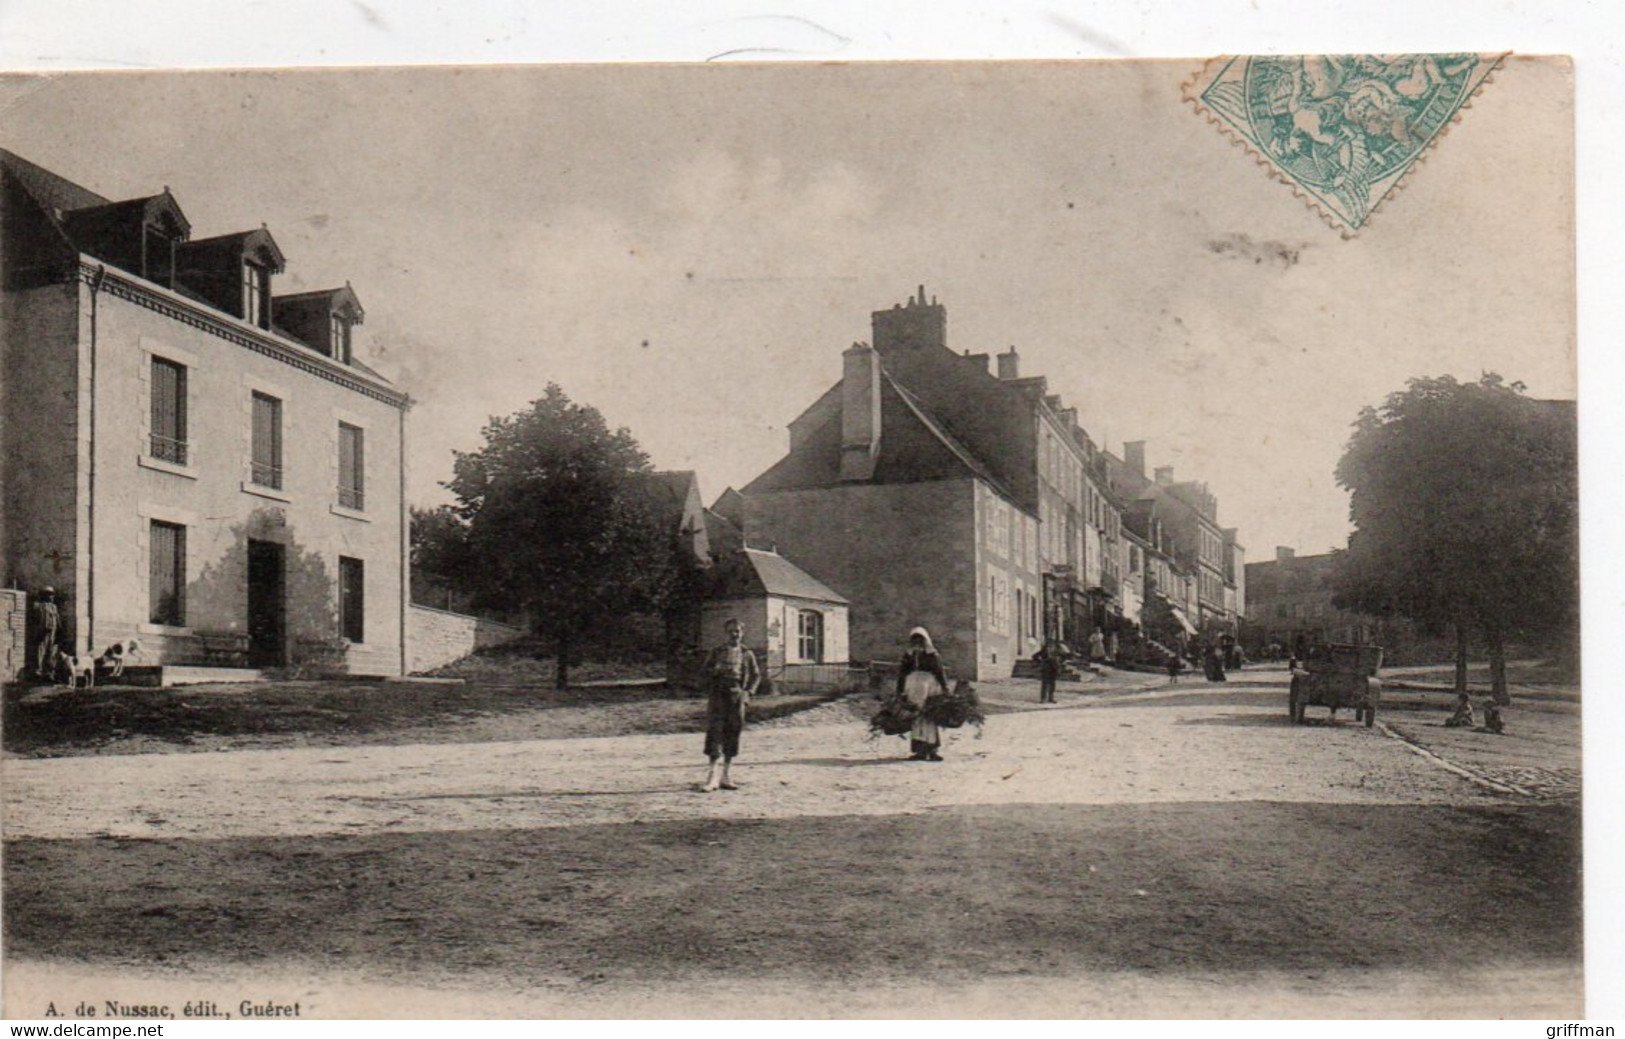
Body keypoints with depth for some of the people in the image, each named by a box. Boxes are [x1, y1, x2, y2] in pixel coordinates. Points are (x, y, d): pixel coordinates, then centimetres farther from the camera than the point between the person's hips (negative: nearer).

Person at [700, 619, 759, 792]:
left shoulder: (747, 654, 10)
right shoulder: (717, 652, 8)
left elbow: (756, 675, 13)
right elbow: (706, 670, 8)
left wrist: (748, 692, -1)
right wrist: (717, 670, -13)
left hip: (737, 695, 1)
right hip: (718, 694, -1)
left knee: (732, 733, 3)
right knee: (714, 730, -11)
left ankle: (726, 775, 11)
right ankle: (713, 775, -9)